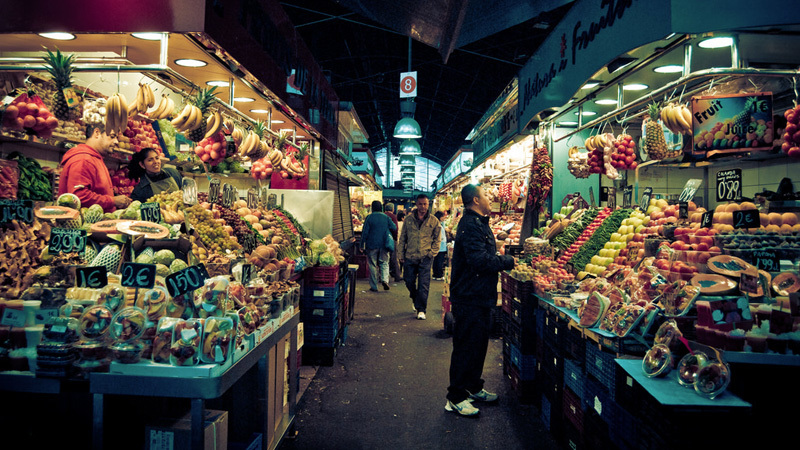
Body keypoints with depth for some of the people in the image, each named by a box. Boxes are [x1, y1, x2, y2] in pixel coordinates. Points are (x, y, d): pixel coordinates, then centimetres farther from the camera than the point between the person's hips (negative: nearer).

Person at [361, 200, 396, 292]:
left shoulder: (369, 217, -6)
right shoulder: (386, 217, 1)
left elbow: (365, 232, -5)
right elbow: (394, 228, 6)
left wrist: (362, 245, 1)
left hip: (372, 244, -2)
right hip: (384, 244, 2)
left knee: (372, 265, 6)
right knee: (384, 263, 12)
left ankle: (374, 286, 8)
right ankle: (385, 279, -12)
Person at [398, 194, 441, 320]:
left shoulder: (434, 221, 2)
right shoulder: (408, 219, 5)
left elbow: (437, 239, 8)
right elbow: (402, 238, 9)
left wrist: (432, 253, -2)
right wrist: (401, 254, 5)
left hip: (425, 258, -2)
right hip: (410, 257, 2)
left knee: (423, 285, -4)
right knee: (409, 282, 10)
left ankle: (421, 309, 7)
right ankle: (416, 301, 37)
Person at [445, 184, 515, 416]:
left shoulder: (478, 223, 17)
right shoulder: (471, 225, -19)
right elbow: (480, 260, -28)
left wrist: (501, 258, 4)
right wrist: (508, 261, -16)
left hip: (480, 297, 11)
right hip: (470, 299, -11)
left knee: (478, 344, 19)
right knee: (466, 347, -2)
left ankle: (474, 387, 34)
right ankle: (456, 397, 10)